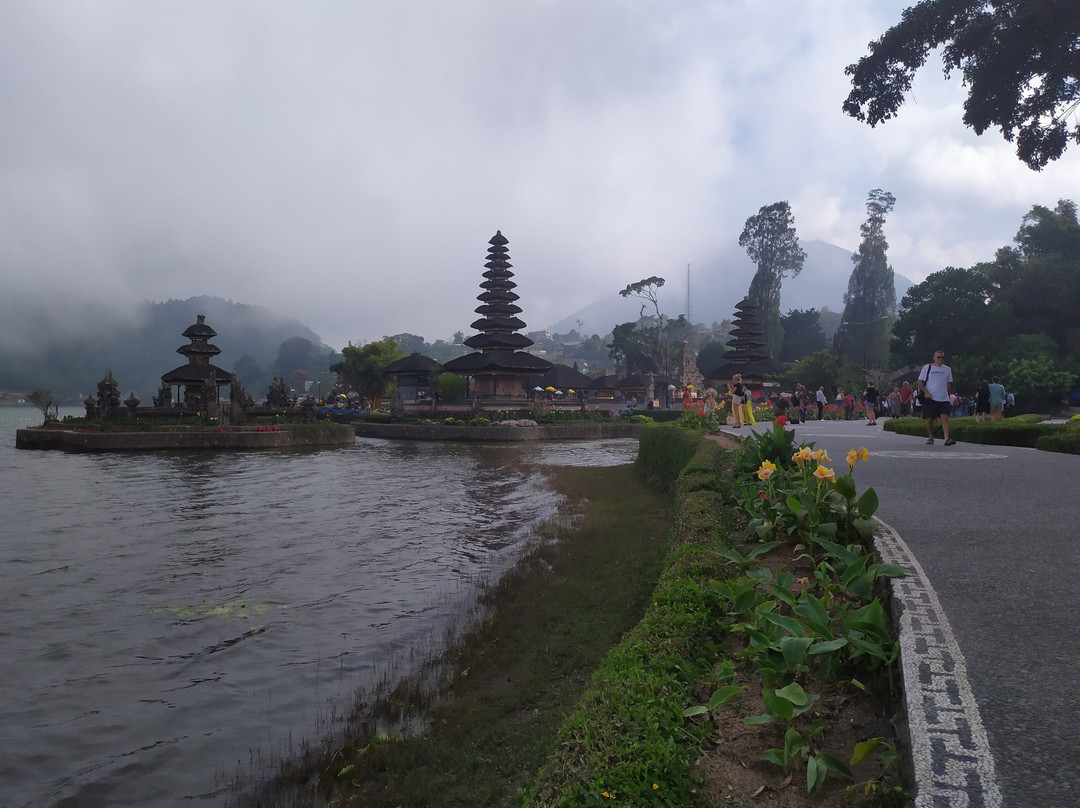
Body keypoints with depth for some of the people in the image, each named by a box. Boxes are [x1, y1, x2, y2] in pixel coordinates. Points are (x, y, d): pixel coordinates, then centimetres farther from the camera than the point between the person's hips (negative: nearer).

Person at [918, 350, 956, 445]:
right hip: (930, 398, -2)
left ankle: (947, 439, -19)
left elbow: (949, 384, 22)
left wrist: (948, 394, 17)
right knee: (930, 419, 1)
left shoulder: (947, 369, 13)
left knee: (945, 417, -12)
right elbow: (920, 382, 0)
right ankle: (930, 437, 18)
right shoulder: (927, 367, 2)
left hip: (944, 398, 2)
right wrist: (926, 392, -12)